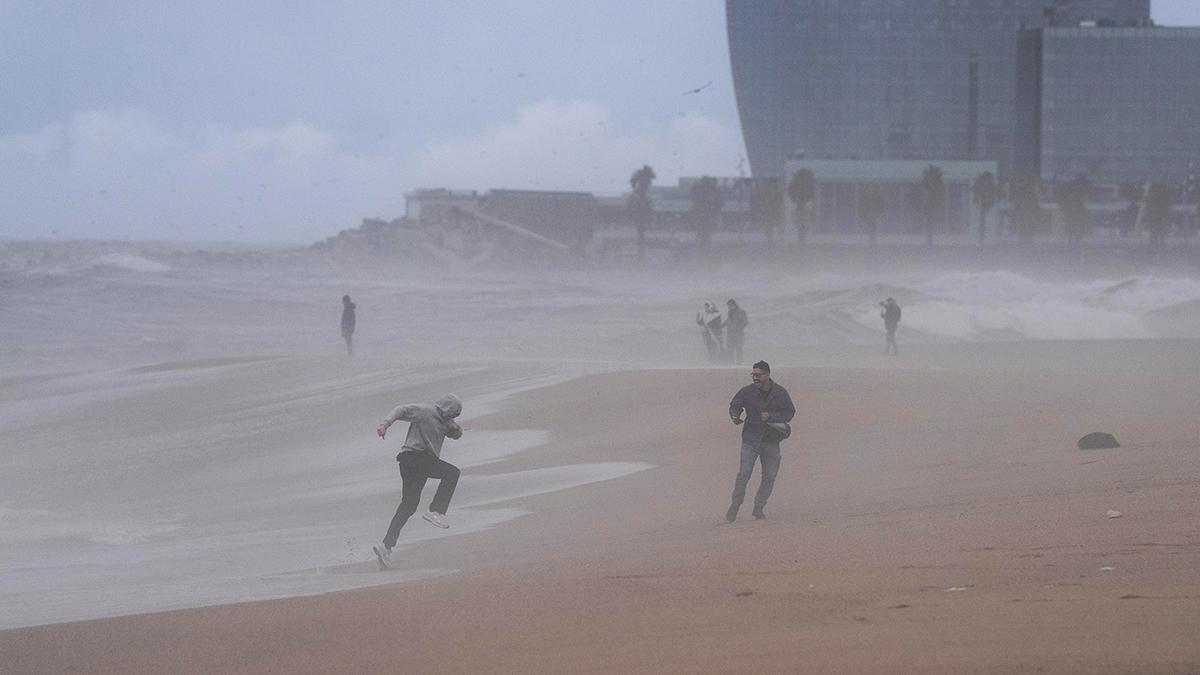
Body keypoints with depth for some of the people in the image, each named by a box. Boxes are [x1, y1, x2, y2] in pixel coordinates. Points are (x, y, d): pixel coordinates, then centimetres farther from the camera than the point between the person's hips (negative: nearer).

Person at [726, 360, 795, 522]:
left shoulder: (780, 393, -3)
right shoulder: (747, 392, -5)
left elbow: (790, 412, 0)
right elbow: (734, 405, 5)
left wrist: (770, 416, -15)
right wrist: (735, 416, -18)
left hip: (771, 440, 2)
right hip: (751, 439, -2)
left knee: (770, 476, 4)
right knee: (744, 474, -10)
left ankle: (759, 507, 18)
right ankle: (735, 505, 1)